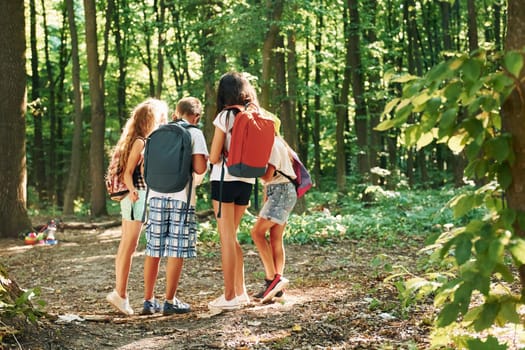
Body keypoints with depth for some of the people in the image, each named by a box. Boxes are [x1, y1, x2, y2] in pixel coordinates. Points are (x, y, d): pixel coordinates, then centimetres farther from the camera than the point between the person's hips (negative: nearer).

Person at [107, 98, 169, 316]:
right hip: (137, 198, -10)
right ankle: (120, 293, -8)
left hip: (134, 198, 10)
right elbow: (128, 172, -16)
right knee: (129, 247, -9)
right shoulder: (140, 141, -11)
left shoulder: (141, 141, 16)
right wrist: (132, 191, -32)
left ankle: (120, 293, 14)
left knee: (125, 246, 10)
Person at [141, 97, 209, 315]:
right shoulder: (194, 133, -1)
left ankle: (148, 301, 14)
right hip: (181, 197, -4)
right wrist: (204, 163, 11)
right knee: (176, 251, 2)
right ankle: (170, 302, 6)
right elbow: (200, 168, -11)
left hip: (157, 195, 4)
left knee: (153, 250, 9)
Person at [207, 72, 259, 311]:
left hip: (225, 180, -6)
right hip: (247, 181, 6)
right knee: (231, 237, 17)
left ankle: (230, 296, 0)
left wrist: (224, 155, 8)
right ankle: (240, 291, 19)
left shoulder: (225, 116, -9)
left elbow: (214, 157, -9)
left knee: (227, 238, -1)